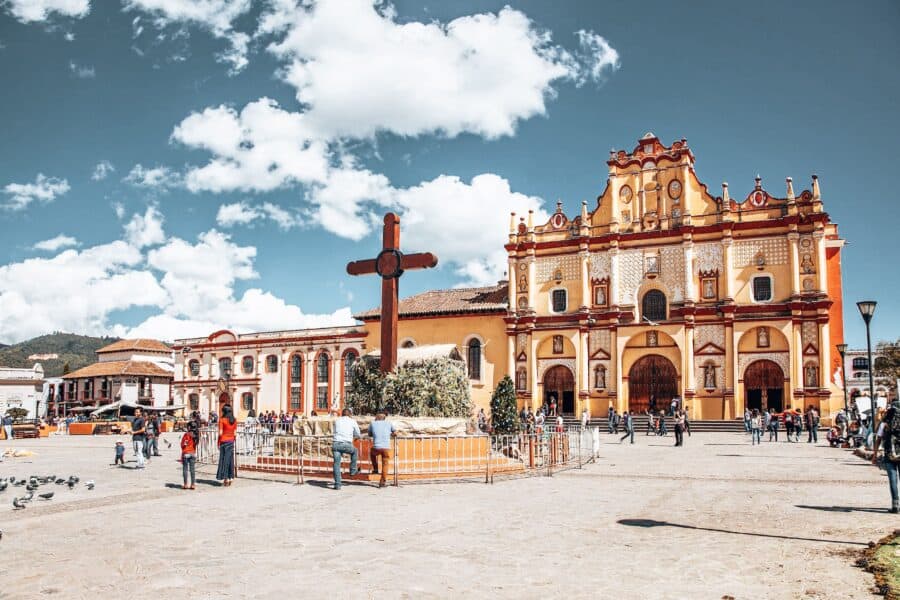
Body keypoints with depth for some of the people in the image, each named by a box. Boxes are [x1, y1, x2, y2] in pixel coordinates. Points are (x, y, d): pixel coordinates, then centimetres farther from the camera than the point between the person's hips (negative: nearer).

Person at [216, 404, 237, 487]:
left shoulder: (222, 420, -10)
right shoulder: (234, 420, 4)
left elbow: (220, 433, -11)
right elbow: (235, 433, 6)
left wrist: (218, 443, -3)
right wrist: (233, 441, 14)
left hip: (224, 441, -4)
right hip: (231, 441, 4)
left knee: (224, 459, 2)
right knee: (230, 459, 10)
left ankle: (225, 479, 1)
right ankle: (230, 478, 14)